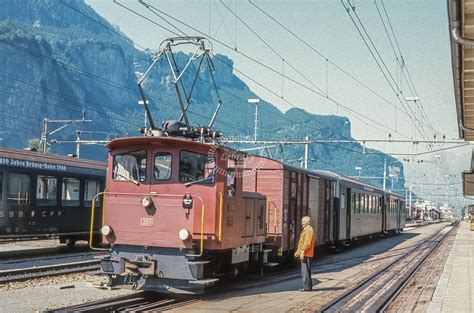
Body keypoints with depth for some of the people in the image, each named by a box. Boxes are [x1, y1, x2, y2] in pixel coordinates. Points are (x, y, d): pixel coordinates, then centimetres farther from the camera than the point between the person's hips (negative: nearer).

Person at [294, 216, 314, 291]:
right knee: (305, 271, 14)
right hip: (304, 254, 11)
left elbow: (307, 242, -22)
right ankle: (307, 286, 18)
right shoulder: (305, 230, 19)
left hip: (306, 254, -11)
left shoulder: (309, 230, -14)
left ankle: (307, 287, -5)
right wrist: (298, 251, 21)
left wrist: (303, 252, -24)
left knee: (306, 271, -8)